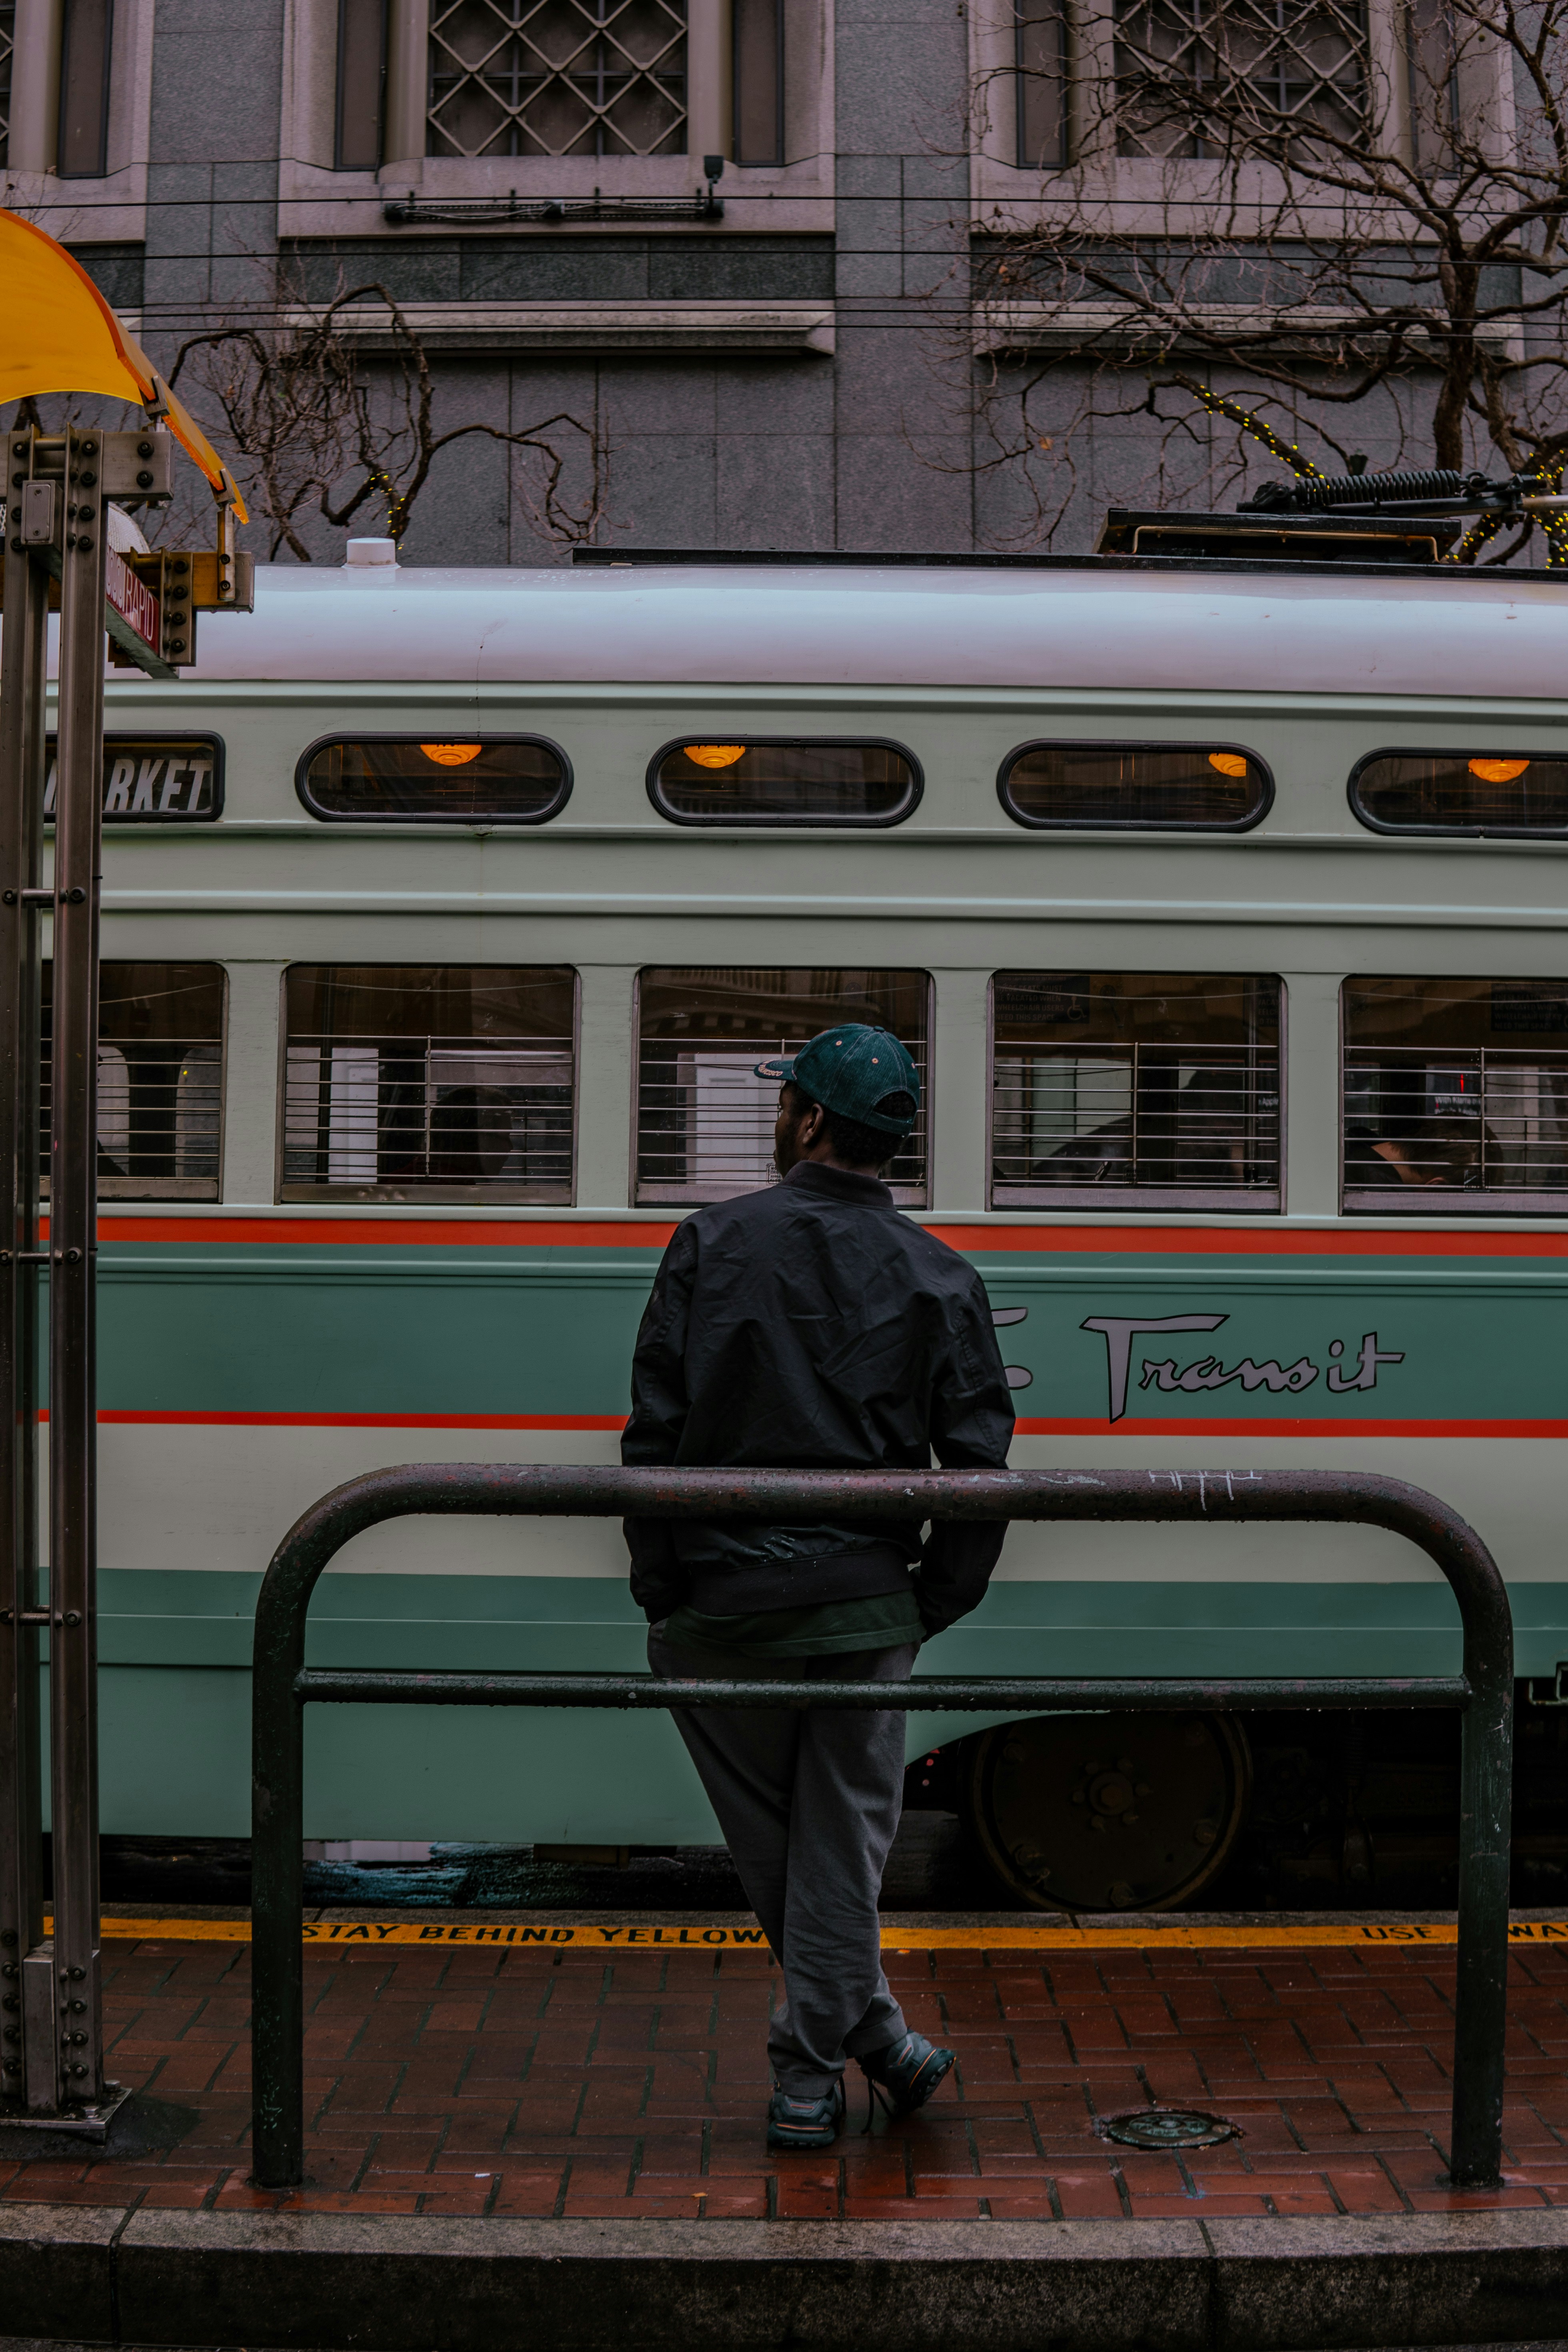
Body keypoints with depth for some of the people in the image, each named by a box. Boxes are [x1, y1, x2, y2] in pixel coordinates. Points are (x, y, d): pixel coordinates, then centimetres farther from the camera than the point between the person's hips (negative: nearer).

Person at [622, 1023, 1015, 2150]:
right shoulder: (941, 1278, 1)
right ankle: (811, 2074, 17)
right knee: (842, 1840, 11)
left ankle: (870, 2029, 25)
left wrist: (658, 1585, 2)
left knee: (770, 1839, 17)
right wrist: (930, 1606, 7)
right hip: (864, 1610, 1)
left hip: (720, 1607, -1)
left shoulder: (714, 1244, -3)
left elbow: (654, 1433, -6)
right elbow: (979, 1465, -2)